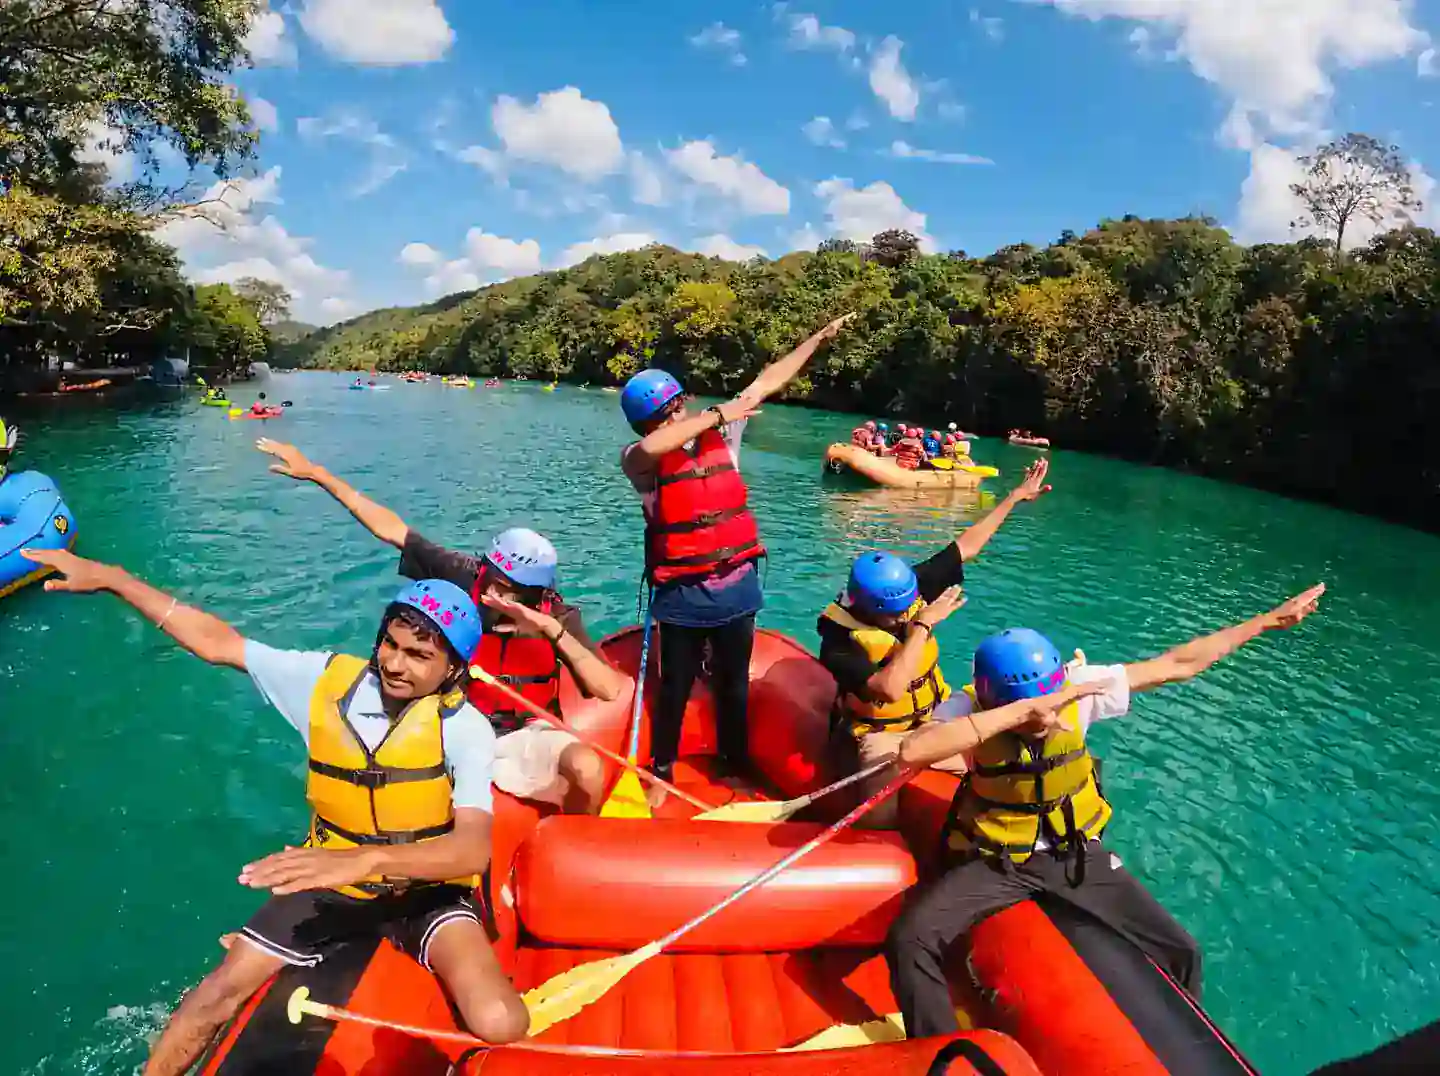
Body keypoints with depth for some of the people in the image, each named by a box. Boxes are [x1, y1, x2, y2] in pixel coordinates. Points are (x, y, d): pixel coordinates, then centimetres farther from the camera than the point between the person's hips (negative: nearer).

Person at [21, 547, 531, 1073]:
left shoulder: (466, 729, -22)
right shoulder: (329, 680, -10)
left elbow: (473, 850, -34)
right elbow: (217, 642, -1)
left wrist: (363, 858, -49)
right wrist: (111, 577, -1)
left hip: (426, 887, -4)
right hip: (330, 880, 4)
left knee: (499, 1025, -25)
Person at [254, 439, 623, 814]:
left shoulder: (557, 618, -17)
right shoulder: (465, 575, -14)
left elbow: (611, 691, -29)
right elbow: (391, 528, -10)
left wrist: (553, 630, -36)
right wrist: (315, 472, -11)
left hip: (524, 737, -2)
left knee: (587, 767, -30)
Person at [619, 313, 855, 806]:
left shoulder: (720, 433, 2)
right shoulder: (639, 460, -9)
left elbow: (767, 382, 9)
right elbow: (651, 448, -34)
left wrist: (820, 337, 14)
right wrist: (717, 413, -26)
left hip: (736, 589, 3)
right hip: (682, 598, -3)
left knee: (733, 687, 16)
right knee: (675, 689, 10)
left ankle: (733, 768, 35)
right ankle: (662, 774, 29)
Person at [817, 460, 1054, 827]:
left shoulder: (908, 588, -10)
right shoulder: (839, 642, -27)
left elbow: (965, 547, -1)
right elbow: (890, 689, -41)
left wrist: (1015, 496, 3)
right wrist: (923, 625, -32)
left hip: (933, 715, 6)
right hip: (881, 735, -6)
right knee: (880, 821, -25)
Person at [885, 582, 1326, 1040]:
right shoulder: (968, 708, -23)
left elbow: (1177, 665, -8)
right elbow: (912, 752, -46)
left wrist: (1269, 620, -4)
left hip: (1075, 853, 3)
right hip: (996, 861, -2)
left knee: (1181, 954, -2)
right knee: (910, 940, -24)